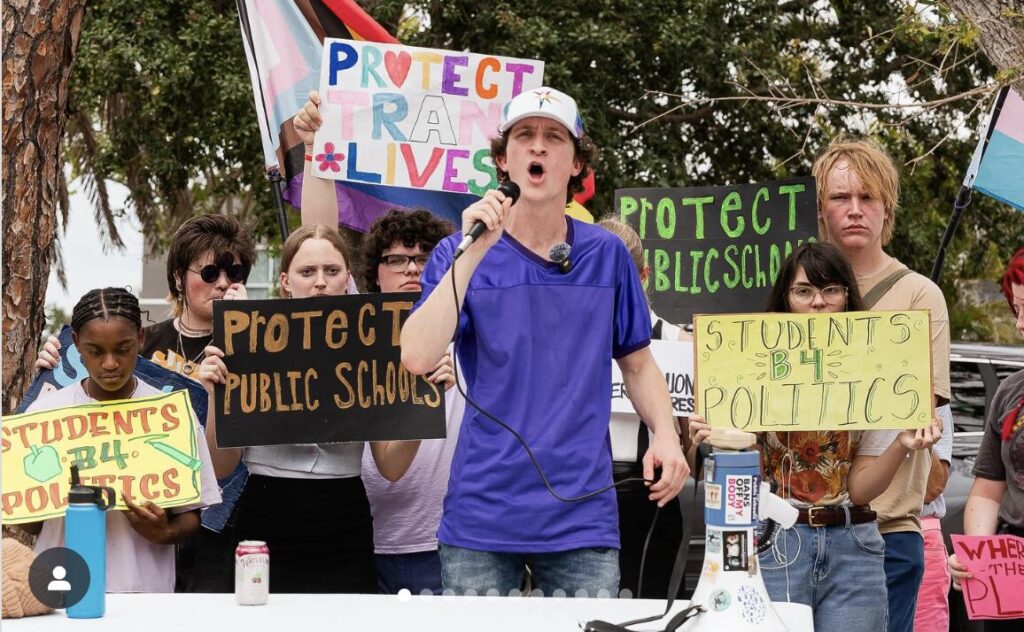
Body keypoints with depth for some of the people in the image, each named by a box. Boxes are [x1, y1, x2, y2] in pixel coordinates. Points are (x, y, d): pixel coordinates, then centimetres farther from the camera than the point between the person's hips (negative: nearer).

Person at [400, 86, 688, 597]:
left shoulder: (607, 255, 7)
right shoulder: (460, 254, 1)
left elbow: (637, 362, 15)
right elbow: (417, 358, -13)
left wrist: (665, 434, -3)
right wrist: (473, 253, -16)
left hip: (583, 517, 1)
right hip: (481, 514, -1)